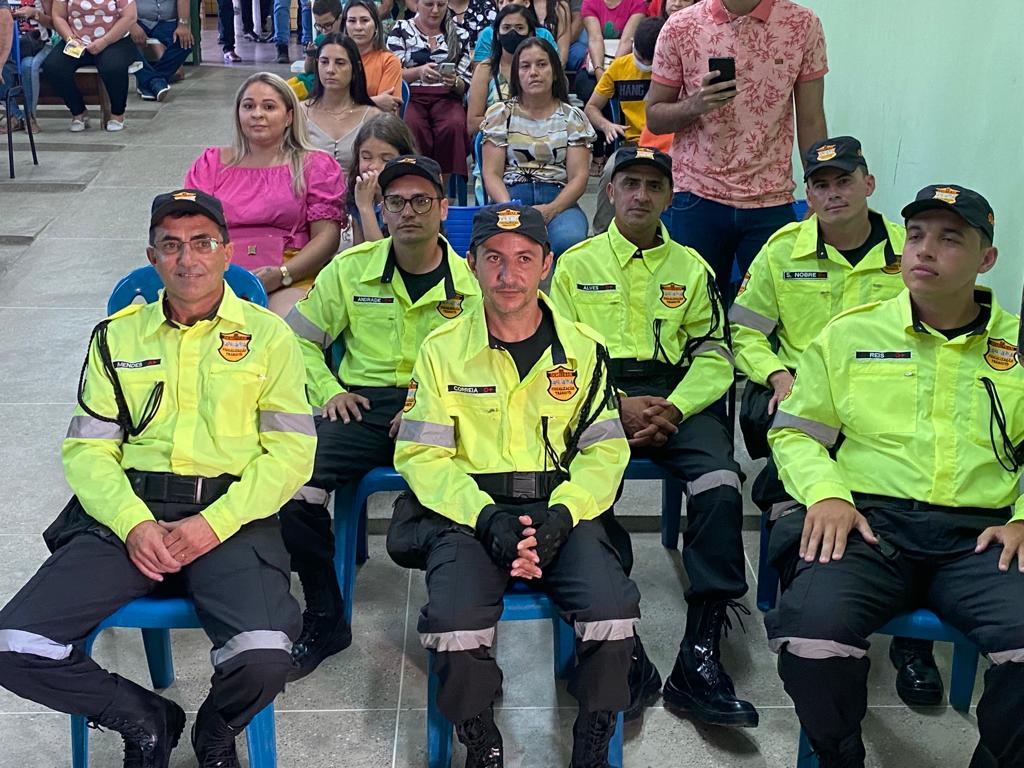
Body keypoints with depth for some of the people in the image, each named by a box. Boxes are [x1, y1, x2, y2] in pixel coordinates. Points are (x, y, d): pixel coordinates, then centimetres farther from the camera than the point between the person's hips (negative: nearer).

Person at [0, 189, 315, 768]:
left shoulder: (267, 335, 6)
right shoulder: (117, 338, 15)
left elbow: (291, 451, 0)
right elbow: (87, 449, 8)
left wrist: (214, 524, -14)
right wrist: (134, 525, -11)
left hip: (231, 516, -2)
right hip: (128, 512, 3)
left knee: (265, 656, -29)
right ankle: (146, 721, 9)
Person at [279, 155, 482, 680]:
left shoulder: (471, 281, 7)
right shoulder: (350, 269, 11)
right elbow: (298, 338, 19)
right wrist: (329, 390, 3)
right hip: (362, 405, 2)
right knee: (293, 484, -26)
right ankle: (324, 617, -3)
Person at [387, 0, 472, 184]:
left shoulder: (460, 35, 16)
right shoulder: (401, 29, 11)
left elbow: (465, 85, 13)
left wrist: (454, 82, -12)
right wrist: (418, 71, -19)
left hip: (446, 98, 2)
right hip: (410, 96, -1)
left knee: (454, 125, -33)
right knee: (412, 126, -36)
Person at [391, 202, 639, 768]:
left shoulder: (582, 349, 7)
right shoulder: (443, 350, 4)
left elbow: (605, 448, 4)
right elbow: (422, 455, 0)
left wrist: (560, 515, -14)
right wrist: (487, 518, -16)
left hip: (563, 509, 1)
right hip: (467, 511, -1)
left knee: (611, 607, -27)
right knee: (455, 620, -29)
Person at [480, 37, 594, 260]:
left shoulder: (573, 117, 14)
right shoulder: (500, 114, 14)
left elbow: (578, 177, 5)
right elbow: (492, 173, 6)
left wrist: (551, 209, -15)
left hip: (559, 200, 1)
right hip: (511, 196, -1)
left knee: (569, 239, -36)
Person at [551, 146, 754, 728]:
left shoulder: (690, 267, 19)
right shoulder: (577, 262, 14)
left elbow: (714, 354, 10)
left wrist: (674, 409, -10)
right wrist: (618, 405, -10)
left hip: (674, 395, 2)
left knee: (720, 480, -29)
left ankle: (699, 660, -26)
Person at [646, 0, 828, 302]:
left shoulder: (802, 25, 1)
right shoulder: (680, 27, 0)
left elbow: (811, 121, 4)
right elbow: (654, 117, 5)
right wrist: (696, 105, -16)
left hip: (772, 201, 0)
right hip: (698, 198, 0)